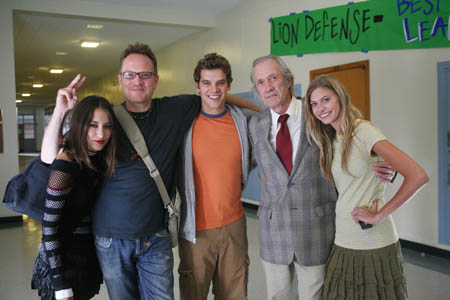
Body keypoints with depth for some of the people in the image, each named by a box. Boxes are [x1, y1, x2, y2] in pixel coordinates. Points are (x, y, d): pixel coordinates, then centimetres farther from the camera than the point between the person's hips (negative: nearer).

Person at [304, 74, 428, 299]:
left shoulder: (363, 131, -14)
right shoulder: (331, 140, 8)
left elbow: (418, 176, -21)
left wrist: (378, 216, -17)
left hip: (374, 245, -6)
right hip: (343, 244, 6)